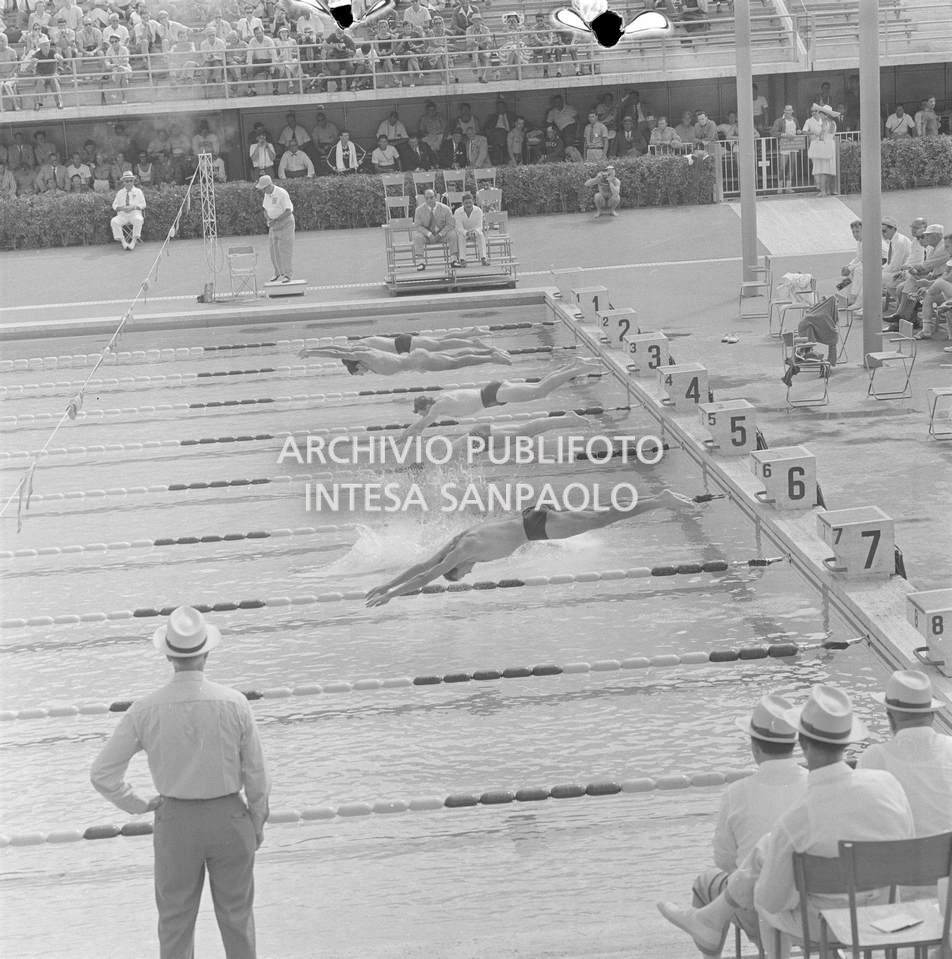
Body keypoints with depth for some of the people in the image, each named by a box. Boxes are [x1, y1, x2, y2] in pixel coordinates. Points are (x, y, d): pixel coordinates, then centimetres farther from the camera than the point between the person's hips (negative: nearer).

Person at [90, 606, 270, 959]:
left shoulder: (145, 710, -14)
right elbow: (255, 774, -8)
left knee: (175, 919, 16)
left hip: (175, 822, 0)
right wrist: (258, 822, 9)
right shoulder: (234, 704, -17)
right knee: (236, 913, 17)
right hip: (229, 818, 0)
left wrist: (140, 805, 7)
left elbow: (102, 774, -8)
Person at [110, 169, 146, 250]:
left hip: (134, 214, -2)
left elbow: (143, 204, 6)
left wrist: (133, 207, -12)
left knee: (138, 220, -38)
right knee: (114, 222, -30)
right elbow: (114, 206, 13)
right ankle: (123, 241, -30)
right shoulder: (120, 193, 17)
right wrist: (122, 208, -9)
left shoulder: (138, 191, 12)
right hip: (122, 215, 2)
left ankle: (134, 241, -37)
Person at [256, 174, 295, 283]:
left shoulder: (282, 194, -20)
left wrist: (276, 220, -24)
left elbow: (288, 211, -21)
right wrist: (269, 219, -4)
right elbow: (266, 209, 16)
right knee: (273, 249, 7)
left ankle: (287, 275, -3)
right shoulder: (266, 194, 4)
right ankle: (278, 273, 16)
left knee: (284, 249, -7)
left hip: (285, 222, -8)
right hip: (274, 223, 8)